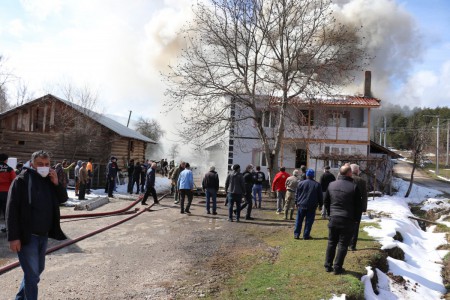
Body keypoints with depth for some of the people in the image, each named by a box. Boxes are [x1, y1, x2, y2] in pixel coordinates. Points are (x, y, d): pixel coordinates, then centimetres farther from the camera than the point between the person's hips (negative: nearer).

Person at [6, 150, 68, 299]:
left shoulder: (49, 180, 8)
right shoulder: (22, 180, -12)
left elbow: (63, 198, 10)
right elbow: (12, 209, -15)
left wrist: (56, 183, -7)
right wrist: (13, 237, -19)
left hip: (44, 235, 7)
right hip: (27, 236, -7)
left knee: (38, 269, 20)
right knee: (32, 274, -1)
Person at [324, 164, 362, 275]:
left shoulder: (331, 185, 3)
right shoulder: (354, 187, -12)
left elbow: (326, 201, 10)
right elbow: (358, 206, -7)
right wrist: (356, 219, 5)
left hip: (333, 219, 4)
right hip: (347, 220, -4)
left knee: (331, 243, 15)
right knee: (343, 245, 6)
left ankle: (328, 265, 20)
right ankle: (337, 267, 10)